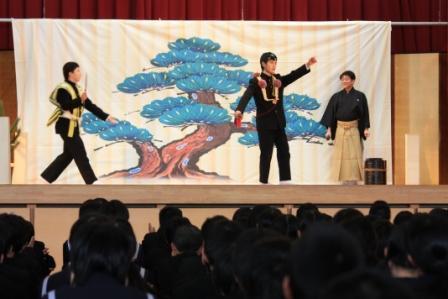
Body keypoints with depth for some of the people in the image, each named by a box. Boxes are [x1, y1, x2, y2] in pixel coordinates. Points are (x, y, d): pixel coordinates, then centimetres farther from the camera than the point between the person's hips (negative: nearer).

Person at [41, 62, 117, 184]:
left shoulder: (77, 89, 14)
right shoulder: (63, 89, -13)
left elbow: (90, 106, 11)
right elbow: (66, 106, -27)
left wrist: (106, 117, 5)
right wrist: (80, 100, -38)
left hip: (73, 126, 10)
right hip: (66, 126, -10)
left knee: (68, 155, 13)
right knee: (80, 154, -7)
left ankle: (46, 178, 20)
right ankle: (92, 182, -5)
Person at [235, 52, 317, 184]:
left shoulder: (278, 80, 9)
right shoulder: (256, 81, -9)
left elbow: (293, 75, -1)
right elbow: (246, 96, -23)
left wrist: (307, 65, -15)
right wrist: (239, 110, -41)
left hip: (278, 123, 6)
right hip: (265, 123, -6)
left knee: (284, 151, 7)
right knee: (266, 154, -1)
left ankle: (285, 181, 13)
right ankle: (264, 182, 8)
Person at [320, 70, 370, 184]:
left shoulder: (360, 96, 0)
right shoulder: (336, 97, 5)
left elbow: (364, 114, 1)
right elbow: (330, 114, 5)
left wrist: (365, 129, -9)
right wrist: (329, 130, -2)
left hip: (354, 129, -2)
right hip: (340, 129, 2)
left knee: (354, 155, -4)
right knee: (341, 156, 1)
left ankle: (353, 181, -1)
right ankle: (345, 181, 5)